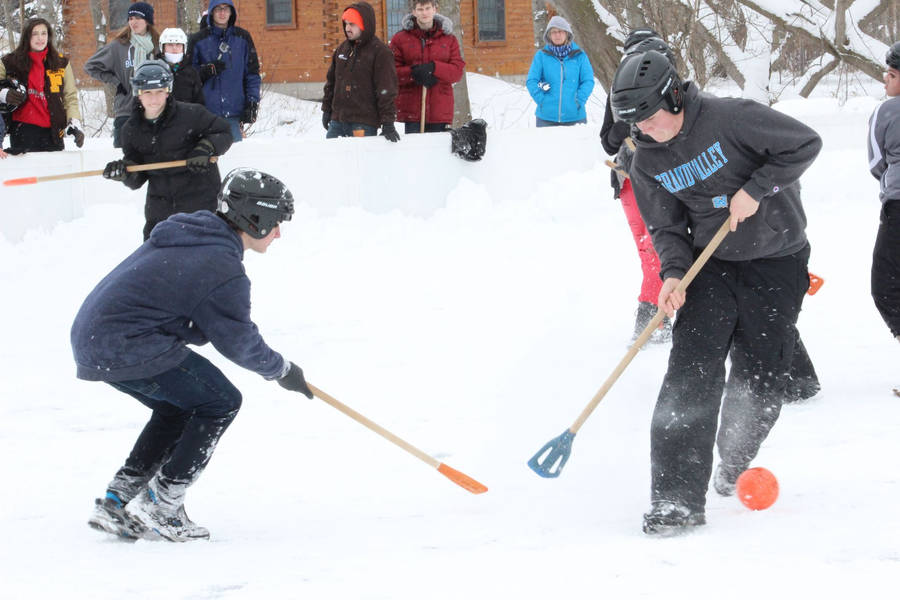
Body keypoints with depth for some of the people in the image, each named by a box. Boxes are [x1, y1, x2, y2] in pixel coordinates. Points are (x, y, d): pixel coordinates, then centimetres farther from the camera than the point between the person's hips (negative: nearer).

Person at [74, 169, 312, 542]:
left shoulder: (184, 231, 13)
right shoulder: (223, 270, -16)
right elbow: (239, 343, -5)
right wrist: (282, 370, 13)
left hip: (90, 337, 10)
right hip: (128, 349, -10)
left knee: (177, 407, 24)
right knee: (220, 403, 0)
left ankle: (116, 503, 22)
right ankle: (158, 508, 1)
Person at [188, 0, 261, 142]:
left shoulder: (242, 38, 9)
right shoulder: (198, 40, 6)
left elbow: (252, 73, 11)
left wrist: (253, 102, 1)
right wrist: (206, 71, -11)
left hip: (235, 111, 1)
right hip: (207, 111, -1)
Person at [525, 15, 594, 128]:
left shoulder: (579, 55, 3)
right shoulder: (541, 55, 3)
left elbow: (588, 81, 1)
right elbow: (531, 81, 1)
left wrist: (579, 100, -9)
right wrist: (542, 100, -9)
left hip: (575, 115, 0)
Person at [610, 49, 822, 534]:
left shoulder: (730, 119, -18)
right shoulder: (647, 162, -2)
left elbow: (804, 144, -13)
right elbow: (667, 227, 3)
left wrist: (754, 189, -19)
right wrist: (673, 274, -15)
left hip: (777, 264, -3)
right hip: (711, 266, 3)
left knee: (758, 383, 2)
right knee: (691, 375, -14)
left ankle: (734, 469, 32)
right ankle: (678, 499, -15)